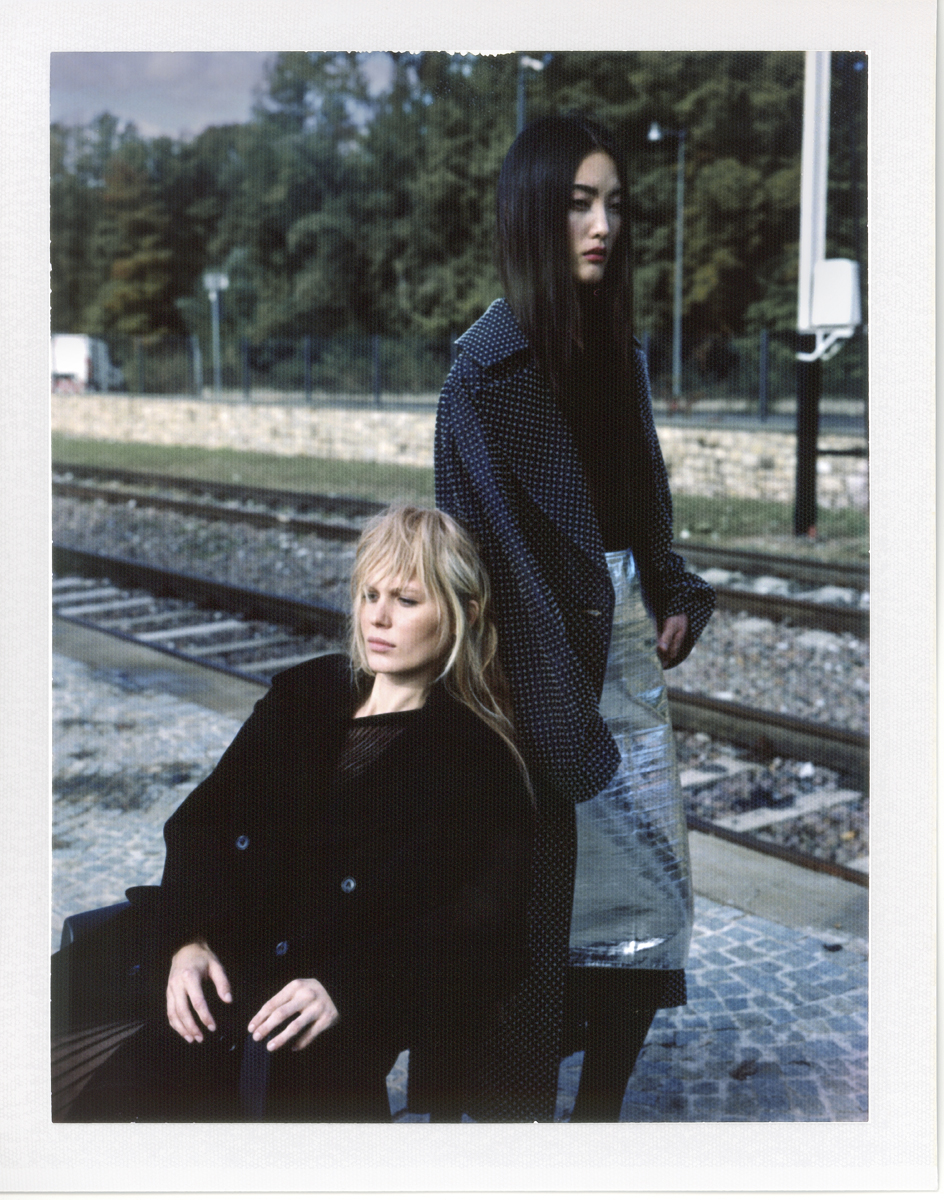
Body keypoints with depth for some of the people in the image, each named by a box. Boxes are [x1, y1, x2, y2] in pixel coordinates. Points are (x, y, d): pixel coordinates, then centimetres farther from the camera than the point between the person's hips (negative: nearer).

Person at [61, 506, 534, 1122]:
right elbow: (200, 820, 15)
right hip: (224, 980, 3)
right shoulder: (301, 695, 18)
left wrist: (344, 990, -19)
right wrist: (187, 940, -3)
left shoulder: (479, 761, 3)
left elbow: (481, 930, -6)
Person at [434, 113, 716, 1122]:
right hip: (545, 652, -8)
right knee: (549, 882, 0)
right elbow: (491, 528, -15)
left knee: (651, 881, 11)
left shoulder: (614, 349, 10)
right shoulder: (493, 363, -12)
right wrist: (558, 702, -16)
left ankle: (602, 1106, 26)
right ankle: (520, 1106, 18)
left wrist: (673, 596, 2)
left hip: (626, 640, 8)